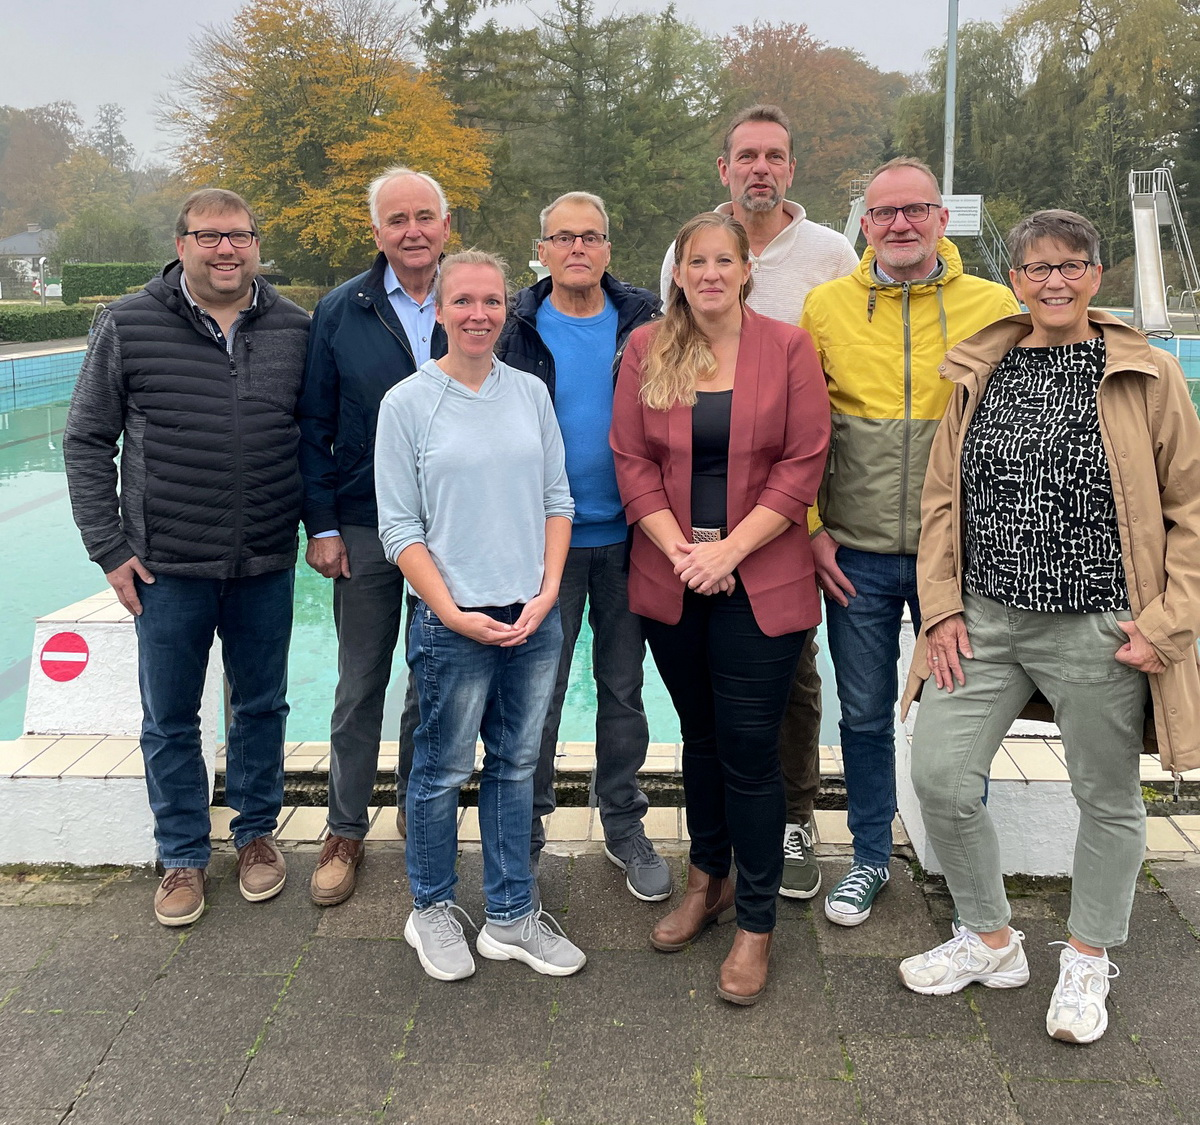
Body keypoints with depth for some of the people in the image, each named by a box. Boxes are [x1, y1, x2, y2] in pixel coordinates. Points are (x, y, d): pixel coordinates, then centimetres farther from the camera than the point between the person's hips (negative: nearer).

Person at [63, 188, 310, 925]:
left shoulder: (294, 329, 1)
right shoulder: (129, 326, -4)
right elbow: (88, 442, -1)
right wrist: (110, 550, -5)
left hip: (267, 565, 2)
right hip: (168, 567, -1)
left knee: (262, 706, 15)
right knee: (169, 720, 10)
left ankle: (257, 832, 35)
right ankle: (184, 856, 28)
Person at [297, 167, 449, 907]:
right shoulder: (341, 312, 0)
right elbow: (315, 426, 1)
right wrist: (322, 525, -4)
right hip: (365, 530, 0)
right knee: (361, 686, 9)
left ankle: (420, 809, 33)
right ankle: (347, 832, 23)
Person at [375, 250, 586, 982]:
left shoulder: (531, 393, 7)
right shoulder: (408, 403, -4)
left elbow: (558, 499, 8)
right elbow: (399, 526, -5)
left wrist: (547, 593, -4)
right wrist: (454, 614, -12)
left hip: (534, 619, 4)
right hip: (453, 624, -4)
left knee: (517, 766, 13)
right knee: (444, 771, 8)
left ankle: (511, 915, 27)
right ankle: (434, 910, 29)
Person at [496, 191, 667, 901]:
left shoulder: (644, 322, 1)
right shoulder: (517, 329, -1)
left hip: (626, 536, 1)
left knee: (624, 688, 13)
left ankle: (625, 825, 29)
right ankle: (527, 829, 23)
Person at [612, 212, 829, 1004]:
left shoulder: (789, 348, -2)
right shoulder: (647, 350, 5)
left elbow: (803, 466, -6)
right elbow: (632, 461, 2)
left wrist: (728, 549, -13)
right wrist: (680, 549, -10)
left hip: (761, 582, -3)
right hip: (671, 580, 3)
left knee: (750, 747, -1)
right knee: (700, 736, 16)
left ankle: (757, 923, 13)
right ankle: (709, 881, 35)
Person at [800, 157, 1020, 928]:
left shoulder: (993, 307, -1)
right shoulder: (825, 306, 1)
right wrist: (810, 526, -2)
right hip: (855, 554, 1)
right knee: (865, 715, 13)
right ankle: (871, 857, 32)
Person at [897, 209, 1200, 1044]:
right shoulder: (981, 373, 7)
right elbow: (943, 498, 9)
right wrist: (942, 607, 1)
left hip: (1100, 629, -2)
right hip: (985, 620, 3)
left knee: (1107, 796, 11)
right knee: (940, 777, 0)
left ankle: (1088, 960, 35)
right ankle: (992, 941, 25)